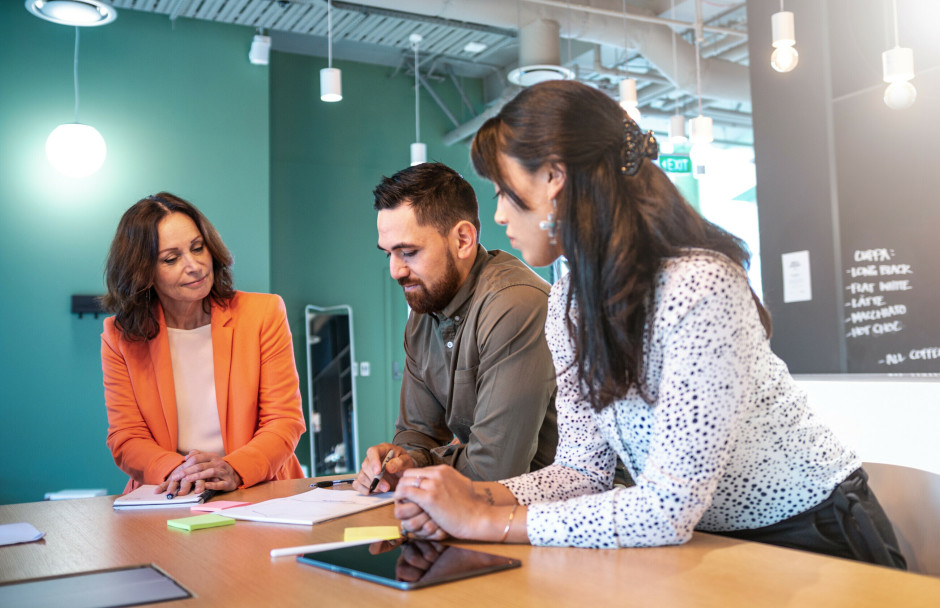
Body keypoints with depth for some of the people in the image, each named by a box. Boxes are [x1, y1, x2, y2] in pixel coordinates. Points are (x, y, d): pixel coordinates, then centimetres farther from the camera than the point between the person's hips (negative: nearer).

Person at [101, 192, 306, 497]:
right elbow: (126, 439, 2)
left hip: (260, 498, -1)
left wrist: (234, 471, -20)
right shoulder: (120, 337, 5)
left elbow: (284, 421, -1)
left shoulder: (264, 313, 2)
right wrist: (177, 471, -19)